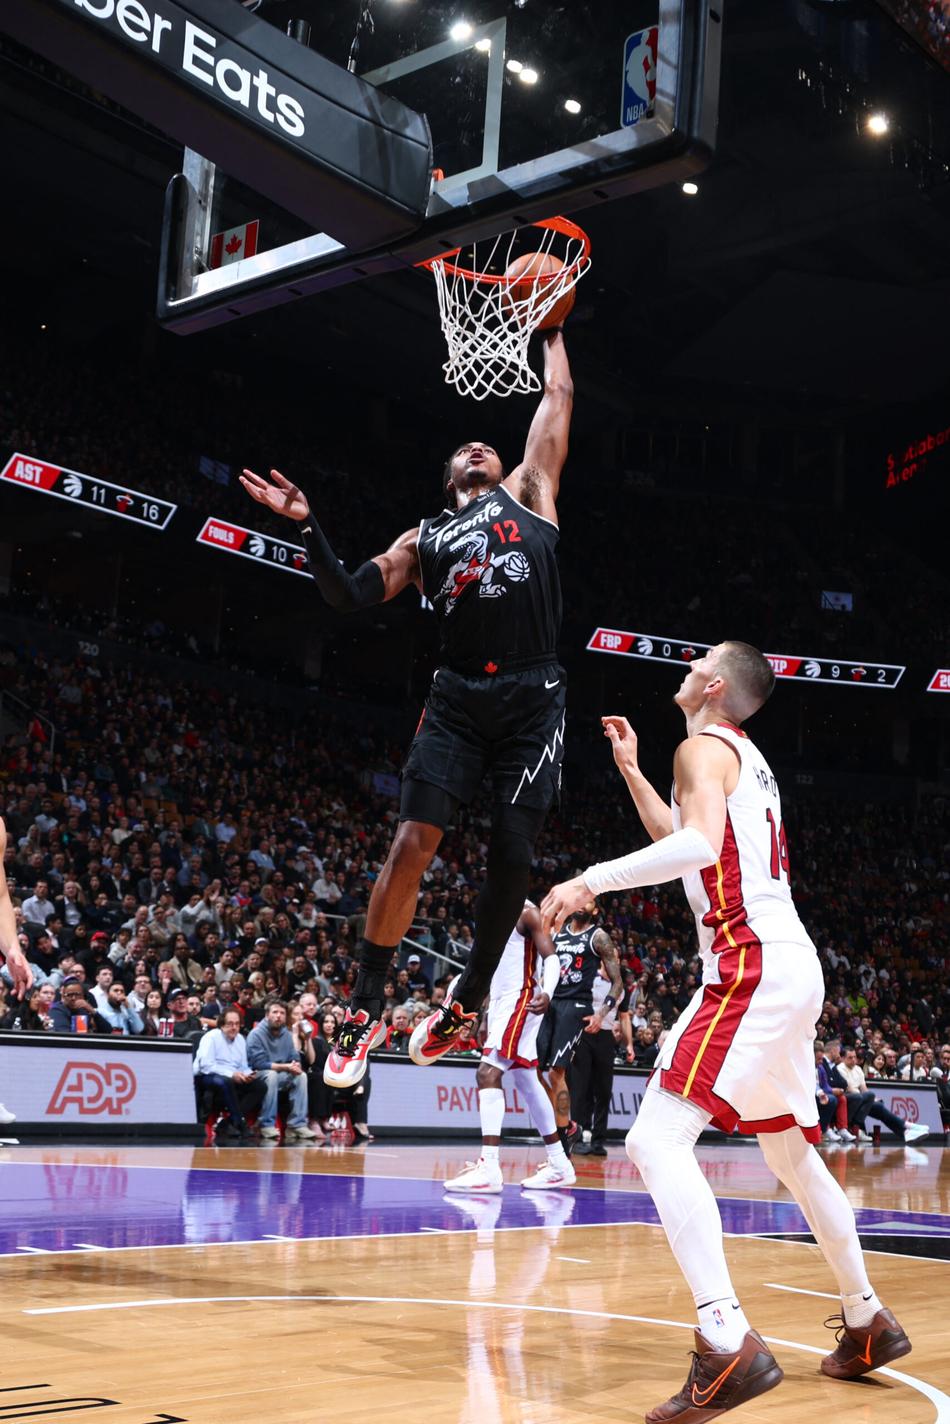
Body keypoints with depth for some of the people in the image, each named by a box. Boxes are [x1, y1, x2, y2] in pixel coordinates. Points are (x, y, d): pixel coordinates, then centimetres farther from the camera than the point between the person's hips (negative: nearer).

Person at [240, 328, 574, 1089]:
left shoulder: (528, 492, 18)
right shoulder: (424, 540, 20)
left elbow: (558, 399, 19)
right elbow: (350, 596, 10)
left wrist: (552, 333, 31)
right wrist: (309, 525, 1)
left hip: (533, 700, -1)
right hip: (458, 698, 1)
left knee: (513, 858, -3)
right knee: (412, 841, -11)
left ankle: (469, 1000, 17)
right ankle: (367, 1010, -1)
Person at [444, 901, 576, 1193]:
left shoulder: (526, 912, -10)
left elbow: (551, 957, -19)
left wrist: (546, 993, -37)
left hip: (521, 1001, -10)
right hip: (500, 1002, 10)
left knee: (487, 1073, -20)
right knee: (526, 1083, 13)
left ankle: (489, 1169, -25)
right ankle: (560, 1165, 21)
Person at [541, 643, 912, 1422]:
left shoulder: (704, 747, -5)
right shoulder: (747, 759, 23)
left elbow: (699, 844, -25)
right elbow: (689, 846, 37)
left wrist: (592, 880, -25)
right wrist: (631, 772, 33)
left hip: (753, 966, -10)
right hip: (792, 968, 10)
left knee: (657, 1139, -18)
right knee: (792, 1153, 23)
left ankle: (730, 1345, -27)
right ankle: (869, 1323, 34)